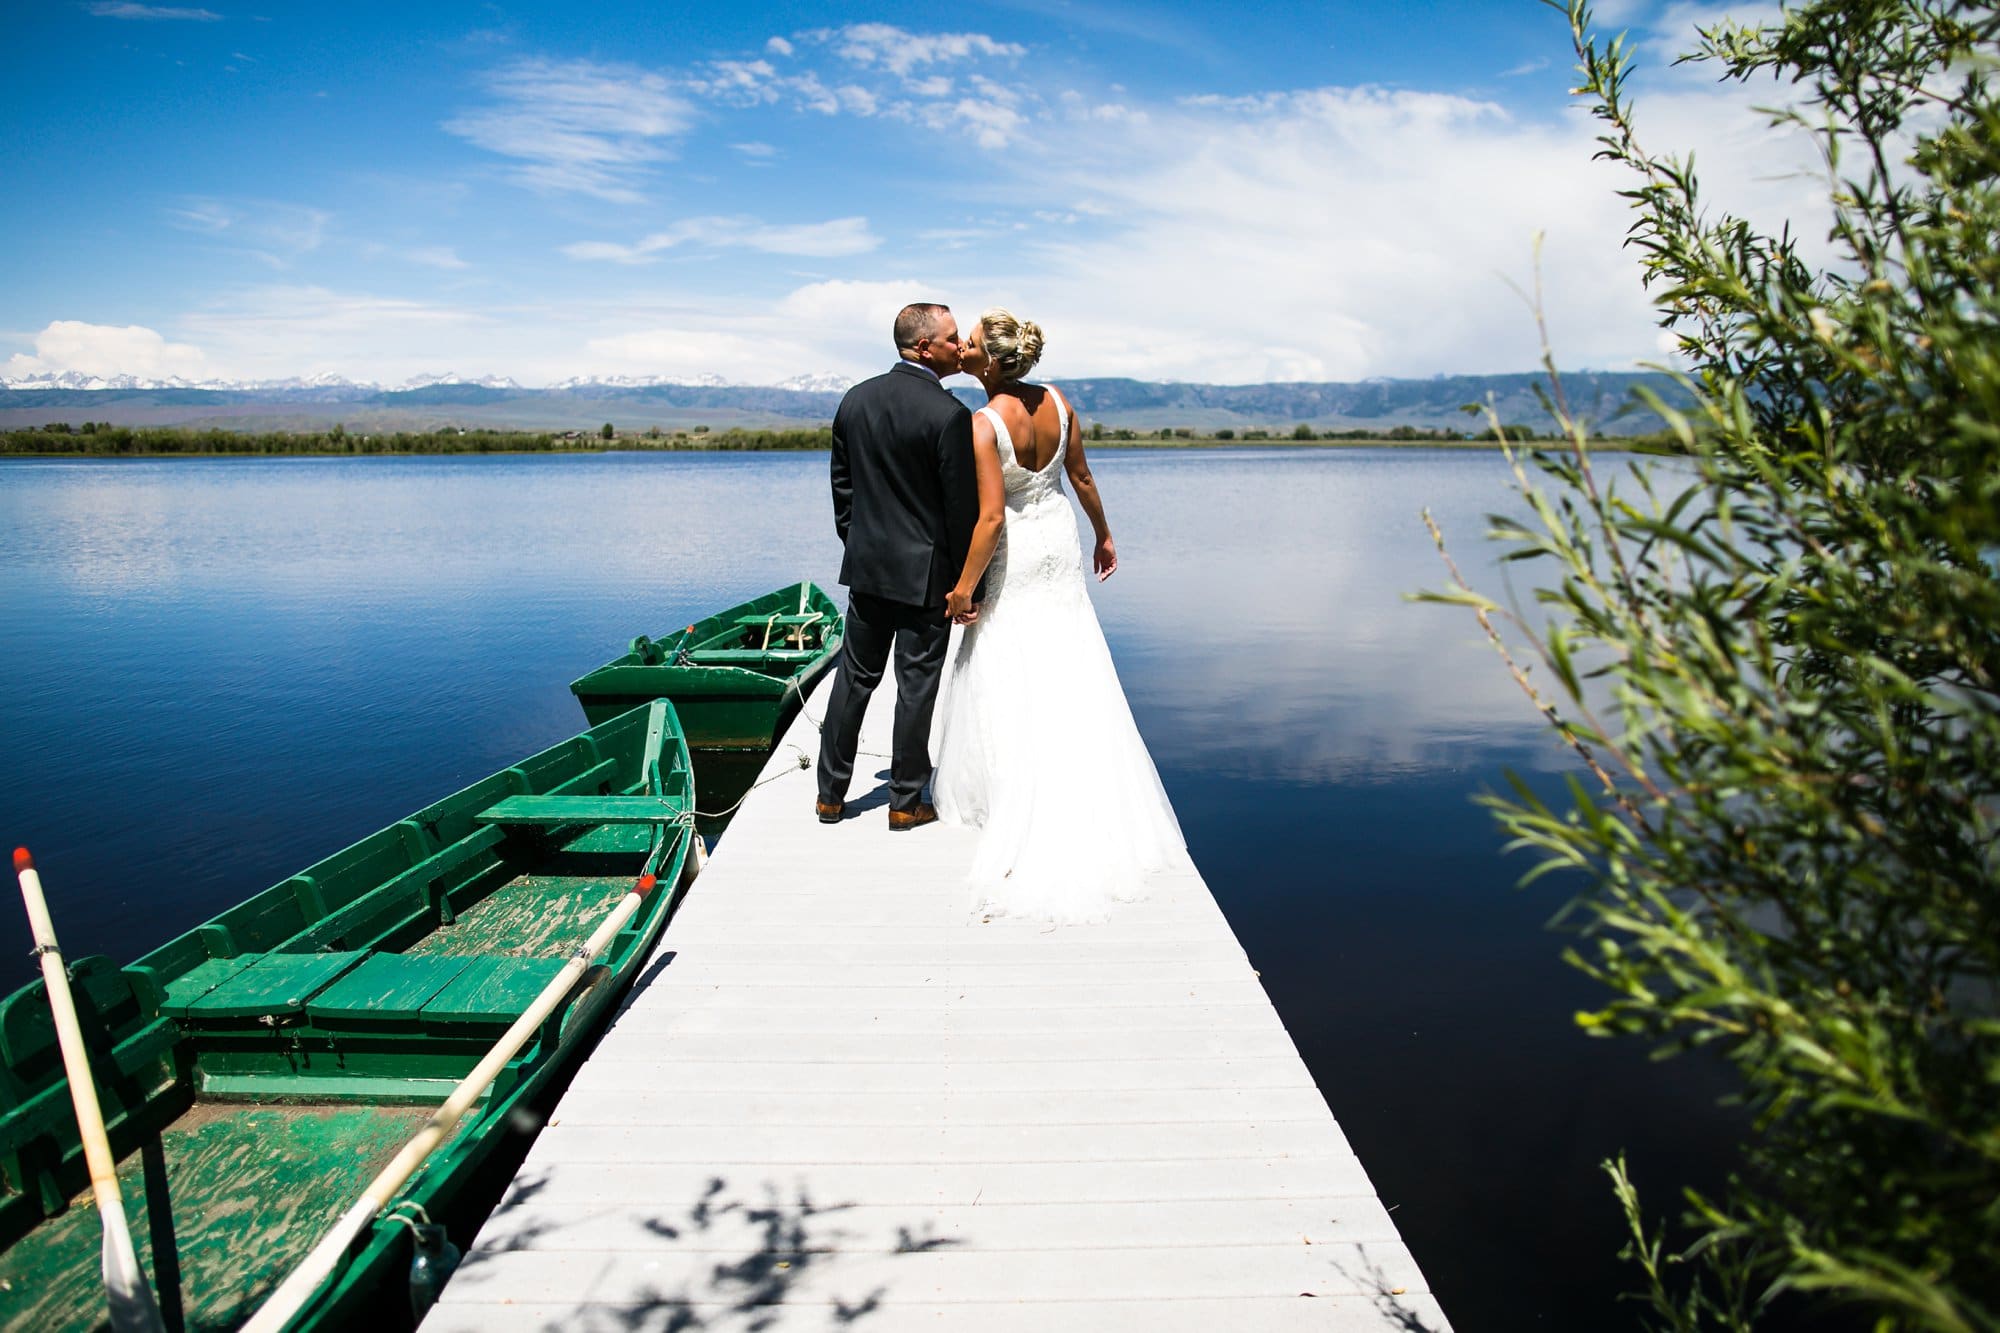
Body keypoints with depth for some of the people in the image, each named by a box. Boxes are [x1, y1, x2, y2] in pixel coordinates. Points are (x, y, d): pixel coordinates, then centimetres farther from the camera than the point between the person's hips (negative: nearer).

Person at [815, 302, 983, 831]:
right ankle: (905, 802, 15)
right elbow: (962, 507, -14)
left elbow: (841, 485, 10)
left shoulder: (855, 400, 3)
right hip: (925, 572, -5)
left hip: (866, 566, 6)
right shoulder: (949, 414, -16)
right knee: (917, 684, 5)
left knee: (854, 677, 14)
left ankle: (831, 794, 21)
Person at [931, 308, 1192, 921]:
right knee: (1072, 676, 15)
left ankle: (1000, 794, 19)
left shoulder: (983, 424, -24)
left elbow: (991, 517, -26)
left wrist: (964, 587, -17)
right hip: (1061, 547, 6)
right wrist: (1103, 535, 19)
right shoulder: (1057, 403, -6)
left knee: (1005, 681, 8)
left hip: (1013, 556, -6)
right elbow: (1081, 477, 5)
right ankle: (1092, 807, 24)